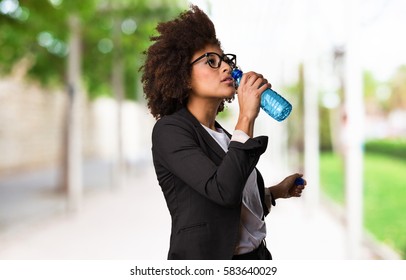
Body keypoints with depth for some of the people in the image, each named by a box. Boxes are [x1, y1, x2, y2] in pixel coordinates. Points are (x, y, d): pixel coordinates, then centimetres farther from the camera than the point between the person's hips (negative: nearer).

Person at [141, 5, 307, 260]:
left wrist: (275, 192, 13)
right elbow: (223, 191, -25)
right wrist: (246, 117, -22)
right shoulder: (169, 131, -12)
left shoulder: (222, 135, 10)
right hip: (207, 257, -7)